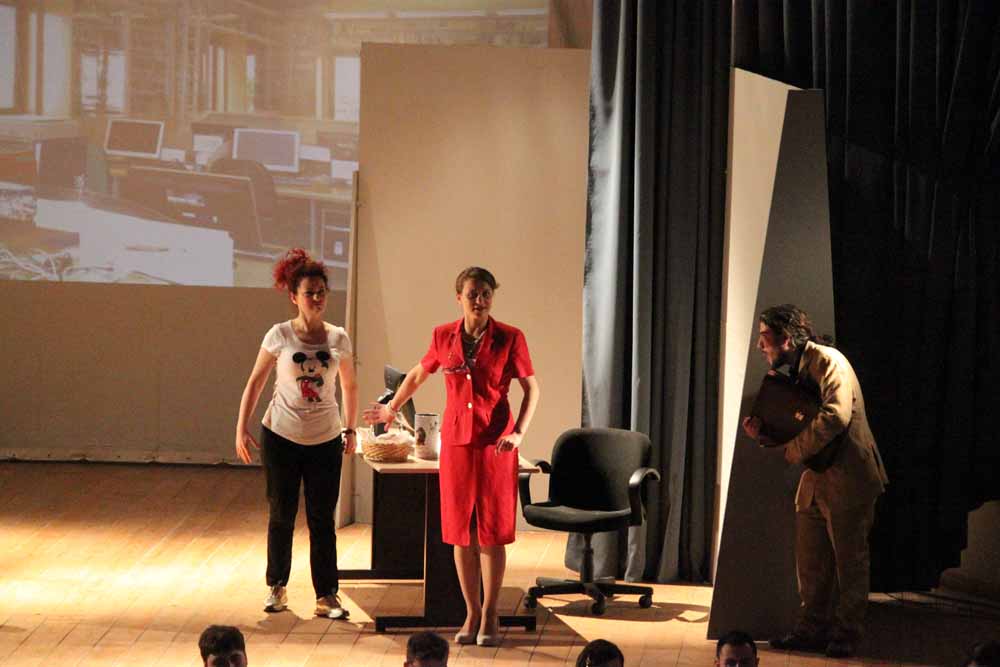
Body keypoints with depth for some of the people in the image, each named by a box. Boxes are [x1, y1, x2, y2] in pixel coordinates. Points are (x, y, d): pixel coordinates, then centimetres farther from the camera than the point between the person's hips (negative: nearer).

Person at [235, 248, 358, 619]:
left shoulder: (338, 339, 0)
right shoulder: (280, 336, -6)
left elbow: (349, 386, 13)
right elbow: (255, 383, 0)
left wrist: (350, 429, 11)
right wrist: (242, 429, -3)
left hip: (325, 441, 1)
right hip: (281, 437, -1)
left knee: (322, 520, 1)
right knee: (281, 516, 8)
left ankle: (327, 597, 5)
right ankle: (277, 588, 22)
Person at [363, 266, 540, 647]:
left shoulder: (509, 339, -6)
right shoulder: (443, 337, 2)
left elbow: (531, 388, -1)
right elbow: (418, 375, 20)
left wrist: (519, 432, -14)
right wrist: (391, 409, 30)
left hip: (495, 444, -3)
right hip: (456, 441, 3)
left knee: (492, 532, 1)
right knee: (460, 533, 5)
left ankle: (489, 616, 11)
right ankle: (472, 615, 15)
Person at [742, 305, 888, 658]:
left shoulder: (828, 361, -14)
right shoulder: (790, 372, 15)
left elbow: (836, 416, -28)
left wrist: (799, 449, -19)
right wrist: (762, 433, 1)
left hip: (848, 480, -9)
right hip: (815, 480, 9)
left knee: (849, 562, 1)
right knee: (811, 563, 11)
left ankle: (845, 635, 7)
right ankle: (814, 630, 19)